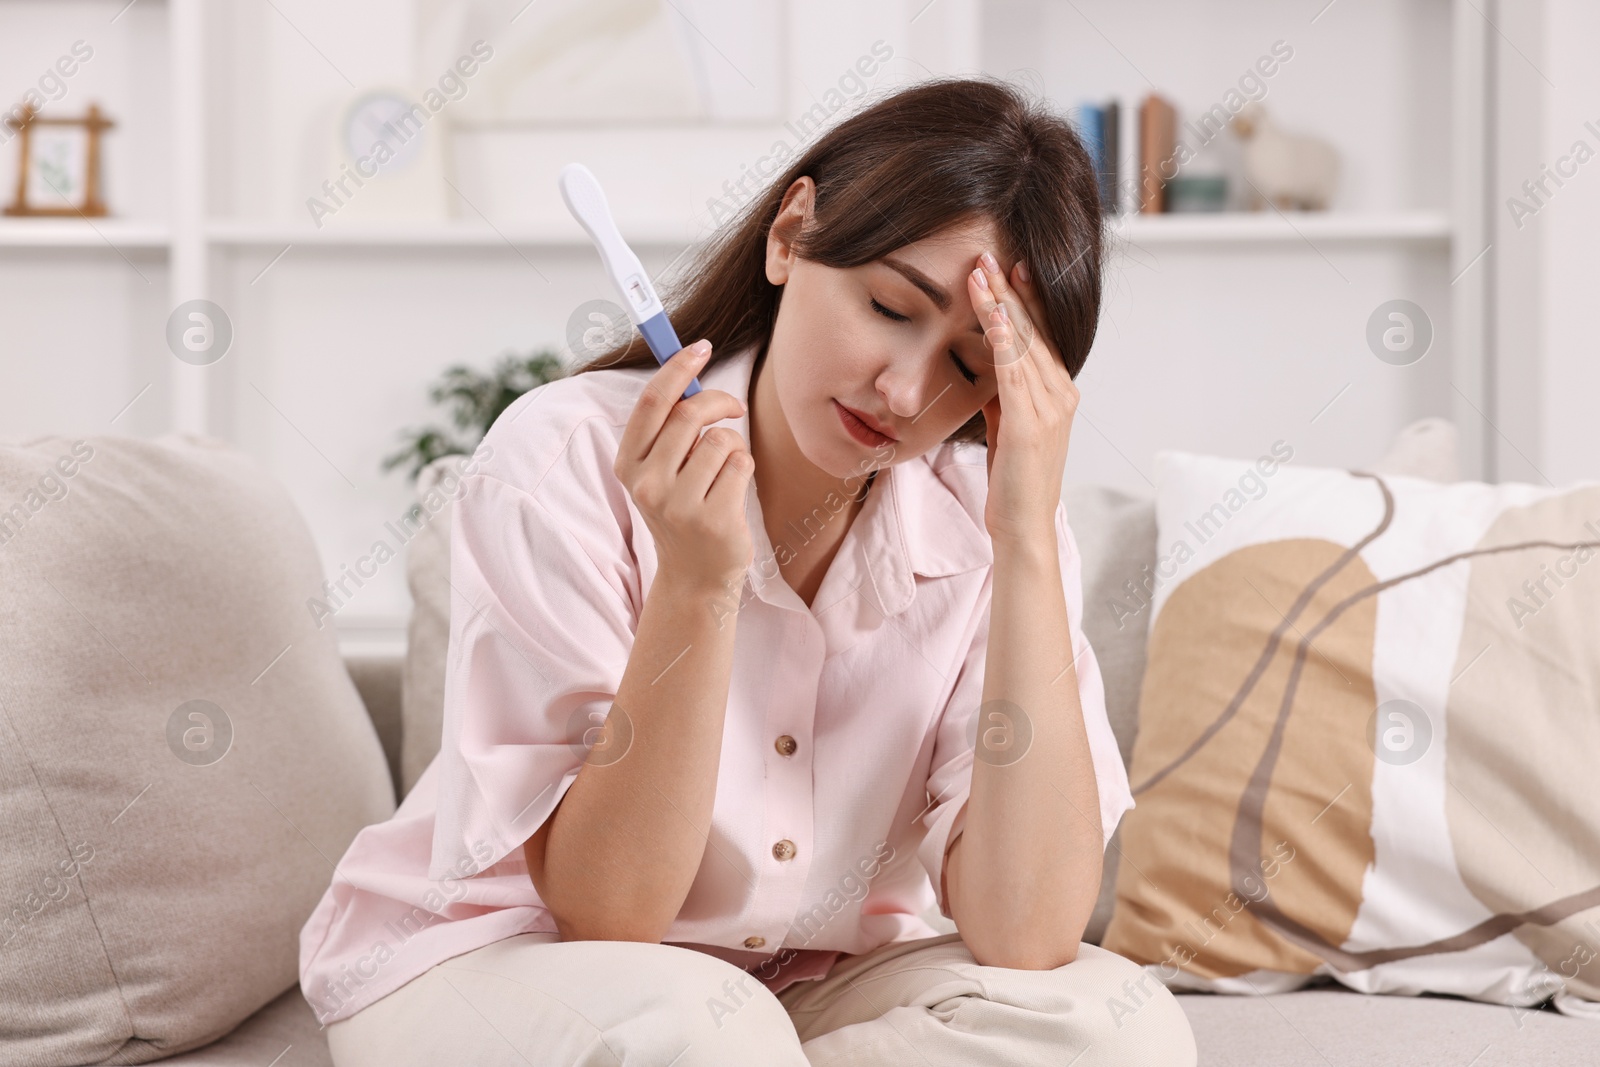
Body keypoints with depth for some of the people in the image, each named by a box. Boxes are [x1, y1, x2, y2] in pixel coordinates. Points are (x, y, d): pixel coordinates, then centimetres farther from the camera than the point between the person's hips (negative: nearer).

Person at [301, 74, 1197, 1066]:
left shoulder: (980, 521, -11)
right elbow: (606, 915, -21)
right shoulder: (568, 460, -20)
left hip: (811, 983, 4)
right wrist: (696, 585, -34)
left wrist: (1029, 535, -27)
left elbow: (1026, 939, -23)